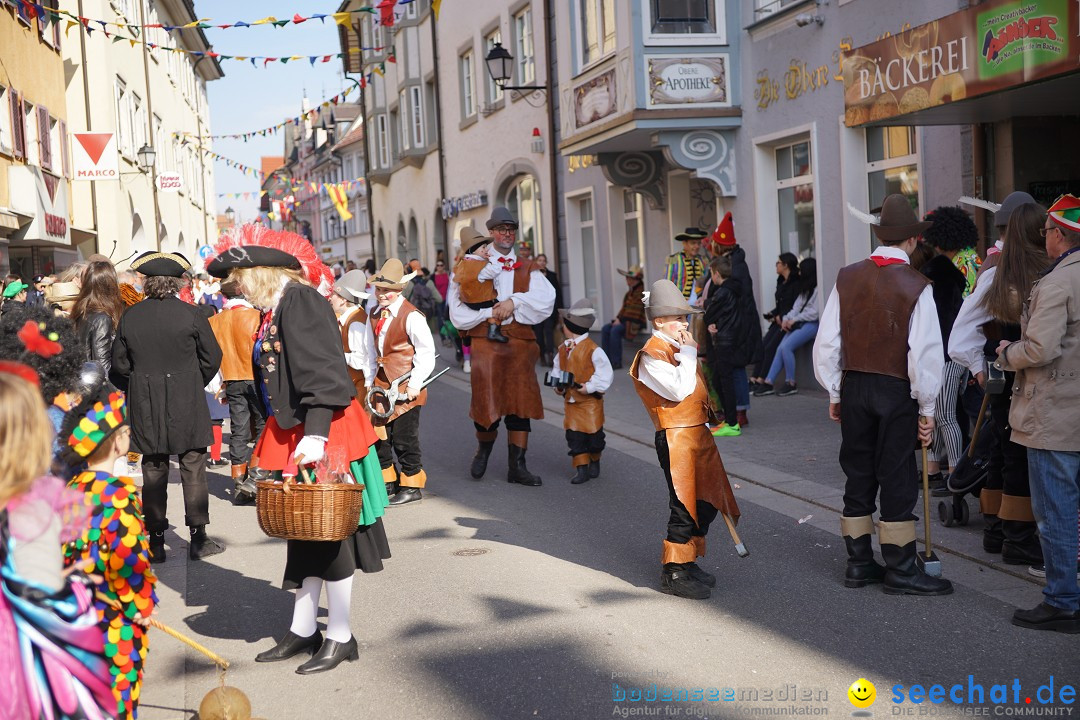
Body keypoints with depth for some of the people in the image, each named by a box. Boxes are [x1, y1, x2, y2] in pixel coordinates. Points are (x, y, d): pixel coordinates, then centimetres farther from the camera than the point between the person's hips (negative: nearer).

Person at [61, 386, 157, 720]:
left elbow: (60, 548, 8)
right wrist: (141, 606, -10)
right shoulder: (119, 494, -21)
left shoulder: (70, 489, 1)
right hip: (116, 618, -7)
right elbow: (129, 559, -22)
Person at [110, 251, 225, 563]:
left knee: (153, 470, 9)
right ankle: (198, 538, 7)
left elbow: (120, 364, 4)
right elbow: (212, 356, -3)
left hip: (145, 407, 2)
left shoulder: (130, 316, 0)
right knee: (193, 468, 5)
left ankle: (155, 542, 11)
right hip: (187, 405, -2)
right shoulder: (190, 314, -8)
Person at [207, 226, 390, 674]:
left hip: (323, 437, -9)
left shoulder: (300, 300, -15)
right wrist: (273, 443, 21)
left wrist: (316, 433, -30)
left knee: (328, 533, -1)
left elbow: (322, 371, -23)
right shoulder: (275, 309, 14)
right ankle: (303, 630, 24)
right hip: (296, 437, 9)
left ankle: (340, 637, 10)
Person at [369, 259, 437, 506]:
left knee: (404, 437, -2)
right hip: (382, 382, 7)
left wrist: (415, 384, -18)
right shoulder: (374, 316, 9)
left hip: (405, 386, -7)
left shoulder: (411, 316, -13)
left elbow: (426, 353, -14)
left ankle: (411, 485, 11)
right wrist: (370, 381, 11)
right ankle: (385, 481, 27)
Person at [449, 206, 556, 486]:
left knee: (520, 403, 1)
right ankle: (484, 449, 26)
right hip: (485, 344, -2)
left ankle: (517, 466, 7)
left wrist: (513, 301, -17)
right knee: (487, 406, -5)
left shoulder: (527, 270, 13)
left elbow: (545, 298, -6)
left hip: (520, 343, 2)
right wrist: (490, 312, -12)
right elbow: (459, 311, -1)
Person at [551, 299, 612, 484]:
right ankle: (581, 468, 4)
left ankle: (594, 462, 29)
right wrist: (557, 385, 0)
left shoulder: (592, 349, -16)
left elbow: (605, 373, -17)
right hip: (570, 400, 6)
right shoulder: (563, 349, 5)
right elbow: (557, 369, 16)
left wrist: (590, 387, -22)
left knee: (592, 433, 5)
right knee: (574, 435, 0)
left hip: (589, 400, -6)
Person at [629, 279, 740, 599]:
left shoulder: (677, 348, 17)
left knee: (706, 504, 13)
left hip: (698, 434, 10)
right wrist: (688, 353, -17)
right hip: (676, 438, -10)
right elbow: (679, 390, -24)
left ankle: (688, 563, 25)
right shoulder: (652, 355, -14)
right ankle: (674, 573, 3)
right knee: (685, 508, -7)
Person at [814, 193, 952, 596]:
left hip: (853, 386, 4)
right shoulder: (916, 287, -11)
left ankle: (859, 563, 20)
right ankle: (900, 570, 10)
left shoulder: (847, 279, 1)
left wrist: (834, 393, 11)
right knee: (897, 479, 4)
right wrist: (927, 408, -5)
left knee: (858, 476, 13)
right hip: (896, 391, -4)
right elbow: (926, 352, -13)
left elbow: (827, 343, 2)